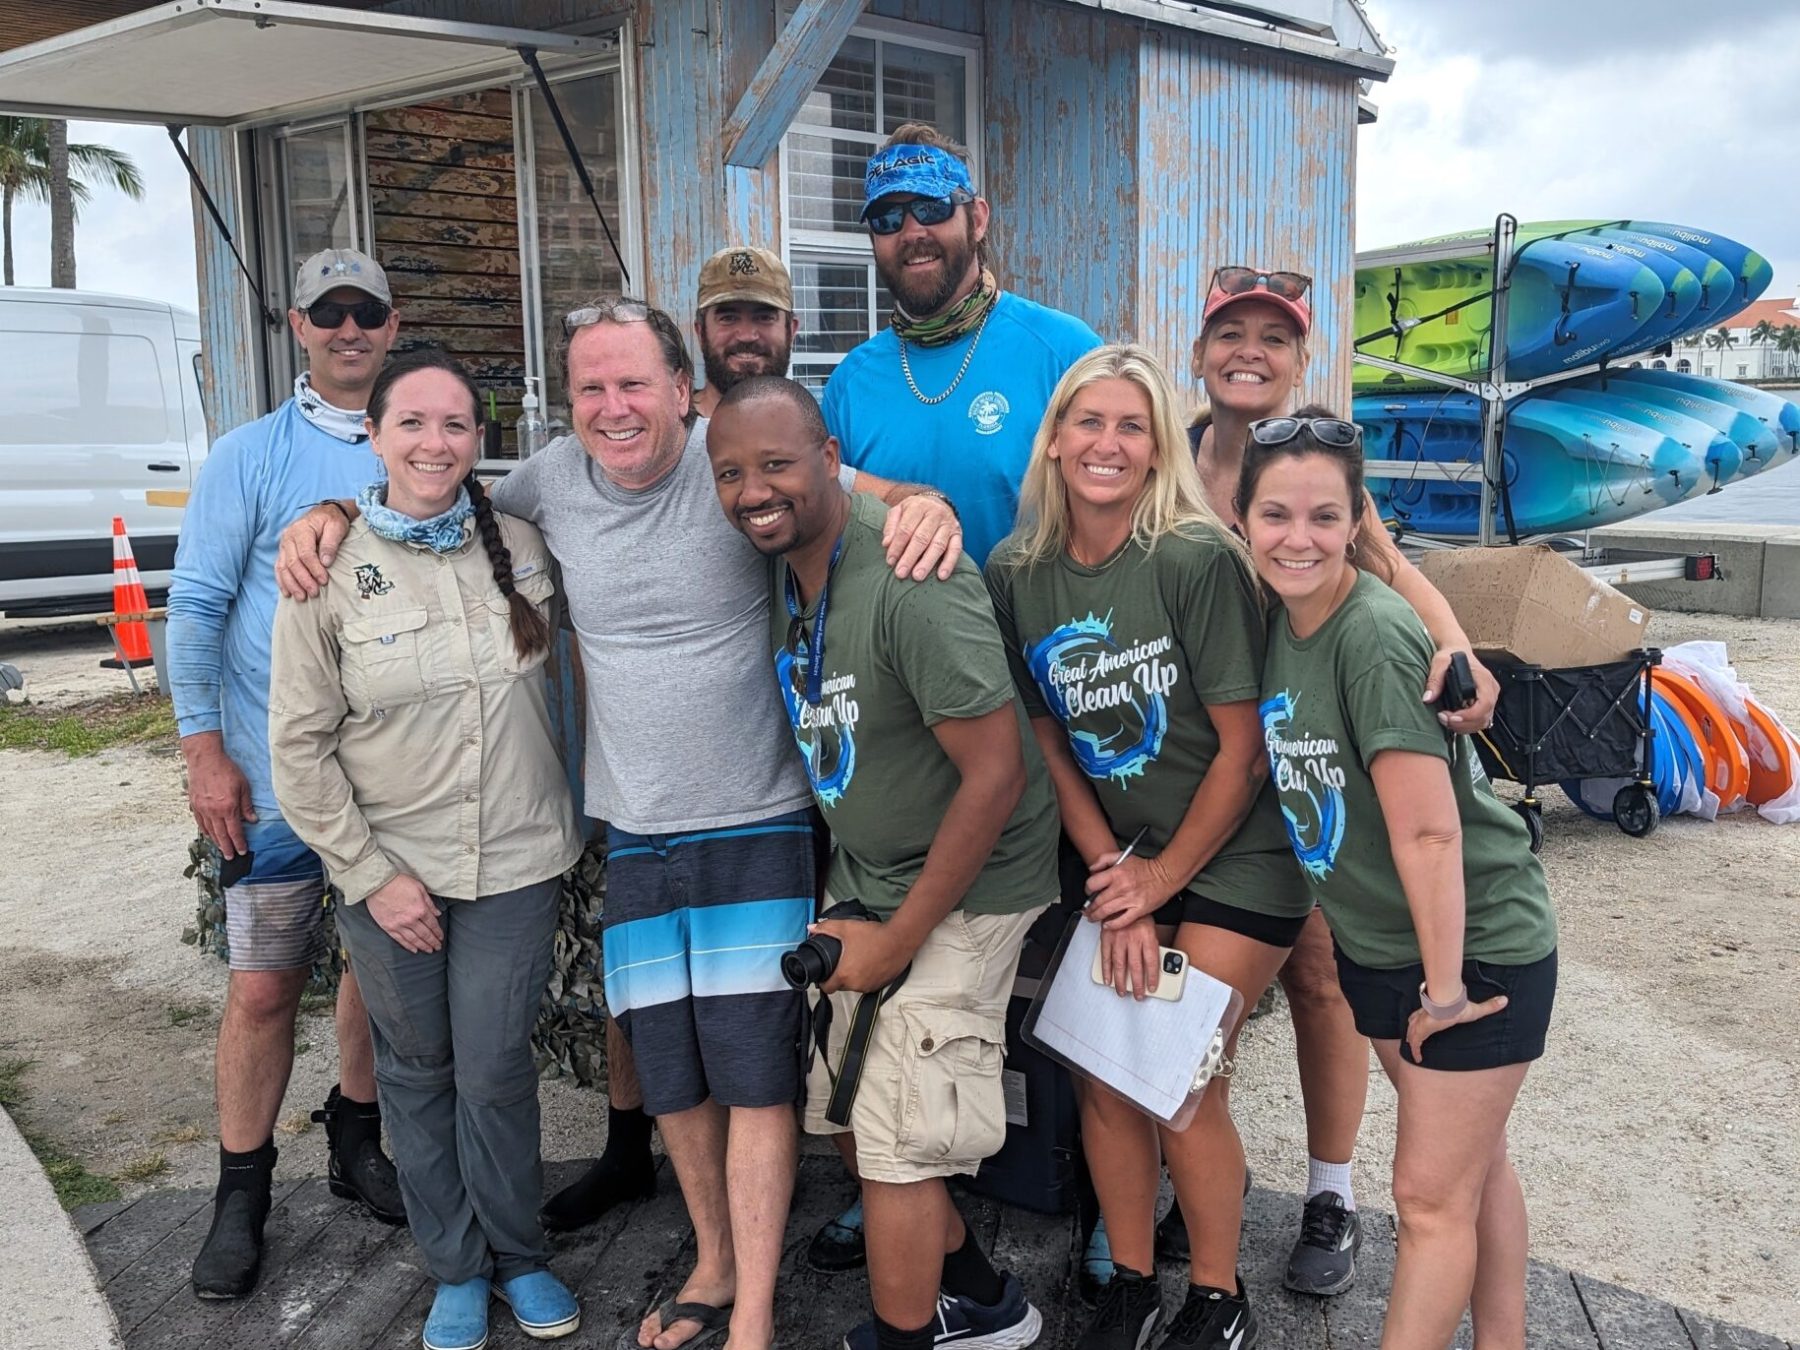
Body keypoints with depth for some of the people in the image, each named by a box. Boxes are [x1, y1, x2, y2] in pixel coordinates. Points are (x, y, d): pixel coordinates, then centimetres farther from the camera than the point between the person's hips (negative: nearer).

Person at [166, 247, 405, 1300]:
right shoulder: (251, 456, -2)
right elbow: (196, 607, -3)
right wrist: (206, 750, -9)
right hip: (278, 776, -3)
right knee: (266, 986, 1)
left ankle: (358, 1141, 34)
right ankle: (242, 1193, 18)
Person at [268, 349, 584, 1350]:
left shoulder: (520, 547, -2)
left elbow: (552, 681, 13)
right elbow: (299, 747, -5)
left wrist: (567, 820, 8)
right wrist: (372, 875, -9)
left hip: (516, 864, 1)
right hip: (391, 873, 0)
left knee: (495, 1072, 5)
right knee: (419, 1074, 14)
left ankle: (518, 1254, 29)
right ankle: (456, 1269, 33)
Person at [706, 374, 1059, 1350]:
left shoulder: (907, 579, -27)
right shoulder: (779, 564, -2)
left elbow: (996, 774, -25)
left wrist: (896, 940, -18)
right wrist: (846, 901, 5)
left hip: (959, 888, -8)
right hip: (861, 876, 8)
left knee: (895, 1142, 1)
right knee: (848, 1110, 17)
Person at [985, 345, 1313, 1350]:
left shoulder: (1198, 561, -19)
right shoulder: (1017, 575, -4)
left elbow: (1243, 747, -14)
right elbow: (1049, 743, 3)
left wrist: (1162, 878, -7)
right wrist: (1113, 877, -5)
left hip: (1236, 858, -4)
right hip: (1123, 862, 4)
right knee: (1105, 1076, 3)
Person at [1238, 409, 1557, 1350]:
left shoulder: (1376, 637, -27)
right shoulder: (1281, 617, -2)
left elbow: (1429, 831, -26)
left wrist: (1445, 988, -19)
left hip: (1475, 947, -8)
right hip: (1375, 943, 8)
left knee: (1430, 1196, 3)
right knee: (1474, 1165, 22)